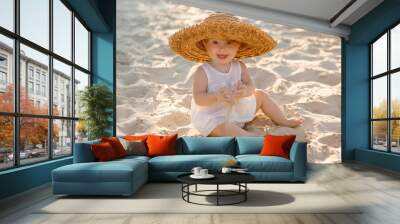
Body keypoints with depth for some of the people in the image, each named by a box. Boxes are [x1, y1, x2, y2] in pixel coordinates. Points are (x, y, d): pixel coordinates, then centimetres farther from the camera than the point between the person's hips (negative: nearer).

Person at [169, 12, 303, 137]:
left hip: (239, 108, 6)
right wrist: (217, 97, -44)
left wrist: (245, 91, -40)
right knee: (223, 127, -36)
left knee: (261, 95, 11)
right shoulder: (202, 72, -22)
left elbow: (251, 86, -15)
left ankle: (283, 122, 25)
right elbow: (198, 99, -26)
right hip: (212, 117, -5)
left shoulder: (239, 67, -8)